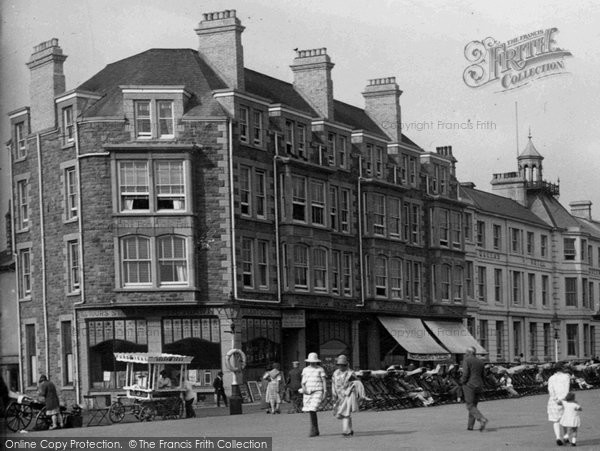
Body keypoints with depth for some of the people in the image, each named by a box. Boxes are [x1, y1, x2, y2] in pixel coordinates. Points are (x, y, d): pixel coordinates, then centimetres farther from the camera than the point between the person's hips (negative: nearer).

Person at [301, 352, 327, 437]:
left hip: (317, 392, -5)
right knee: (311, 412, 7)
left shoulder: (320, 370, 0)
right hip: (308, 392, 5)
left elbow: (324, 381, -1)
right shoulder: (305, 370, 10)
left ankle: (313, 431, -12)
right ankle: (316, 431, 18)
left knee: (312, 410, -17)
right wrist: (303, 388, -14)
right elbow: (303, 382, 6)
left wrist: (324, 392, -8)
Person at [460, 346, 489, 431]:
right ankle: (470, 425, 15)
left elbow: (465, 374, -16)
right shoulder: (480, 362, 13)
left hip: (469, 385, -6)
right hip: (479, 386, 6)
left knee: (470, 406, -6)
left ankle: (482, 419, -26)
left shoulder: (466, 360, -6)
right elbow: (482, 376, 12)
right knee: (474, 405, 15)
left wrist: (462, 381, 1)